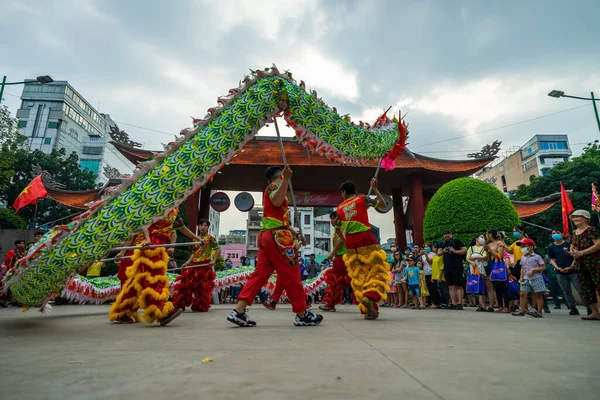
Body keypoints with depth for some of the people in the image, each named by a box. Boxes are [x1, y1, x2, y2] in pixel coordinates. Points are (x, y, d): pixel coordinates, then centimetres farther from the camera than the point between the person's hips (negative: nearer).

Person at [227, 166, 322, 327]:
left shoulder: (272, 189, 30)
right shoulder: (275, 185, 1)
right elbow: (277, 202, -24)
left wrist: (297, 235, 30)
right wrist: (286, 179, -26)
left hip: (267, 235, 10)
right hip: (277, 236, -10)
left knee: (260, 273, 4)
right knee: (291, 275, -3)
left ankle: (239, 311, -2)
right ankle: (302, 315, 6)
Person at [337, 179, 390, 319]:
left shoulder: (340, 208, 15)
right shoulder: (362, 198, 5)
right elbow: (383, 204, 11)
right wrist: (375, 188, 19)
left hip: (350, 242, 4)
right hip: (365, 238, -4)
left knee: (358, 275, 8)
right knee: (377, 270, 0)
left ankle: (367, 310, 4)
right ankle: (370, 297, -26)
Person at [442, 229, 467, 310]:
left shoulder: (456, 241, -2)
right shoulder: (444, 243, 16)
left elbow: (465, 250, -7)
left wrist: (455, 251, -16)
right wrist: (442, 251, 4)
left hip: (457, 267, -6)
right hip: (447, 268, 6)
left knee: (459, 286, -3)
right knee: (451, 286, 7)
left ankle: (459, 303, -2)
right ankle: (453, 303, 11)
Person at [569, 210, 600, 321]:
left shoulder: (591, 230, -7)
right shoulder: (574, 233, 16)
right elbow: (572, 247, 24)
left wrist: (581, 252, -18)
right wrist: (572, 252, 1)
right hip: (580, 265, 8)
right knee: (586, 288, 9)